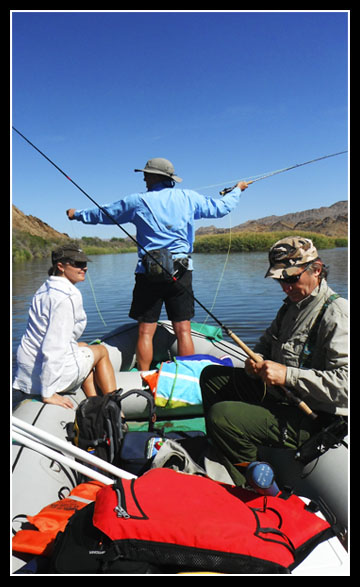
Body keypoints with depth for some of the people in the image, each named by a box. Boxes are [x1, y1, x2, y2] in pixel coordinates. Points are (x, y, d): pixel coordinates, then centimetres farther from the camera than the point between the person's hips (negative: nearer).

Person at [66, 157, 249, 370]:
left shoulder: (138, 201, 2)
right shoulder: (189, 198, 6)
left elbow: (103, 214, 13)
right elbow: (221, 207, 17)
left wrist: (77, 214, 32)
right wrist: (237, 189, 38)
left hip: (148, 272, -1)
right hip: (181, 272, 2)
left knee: (146, 331, 5)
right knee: (183, 330, 4)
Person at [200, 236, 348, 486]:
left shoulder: (336, 313, -20)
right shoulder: (292, 305, 10)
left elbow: (344, 382, -28)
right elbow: (268, 341, 22)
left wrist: (287, 375, -28)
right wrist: (256, 360, -2)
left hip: (309, 418, -10)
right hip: (275, 392, 10)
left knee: (221, 416, -25)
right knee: (211, 376, 14)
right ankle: (219, 455, 22)